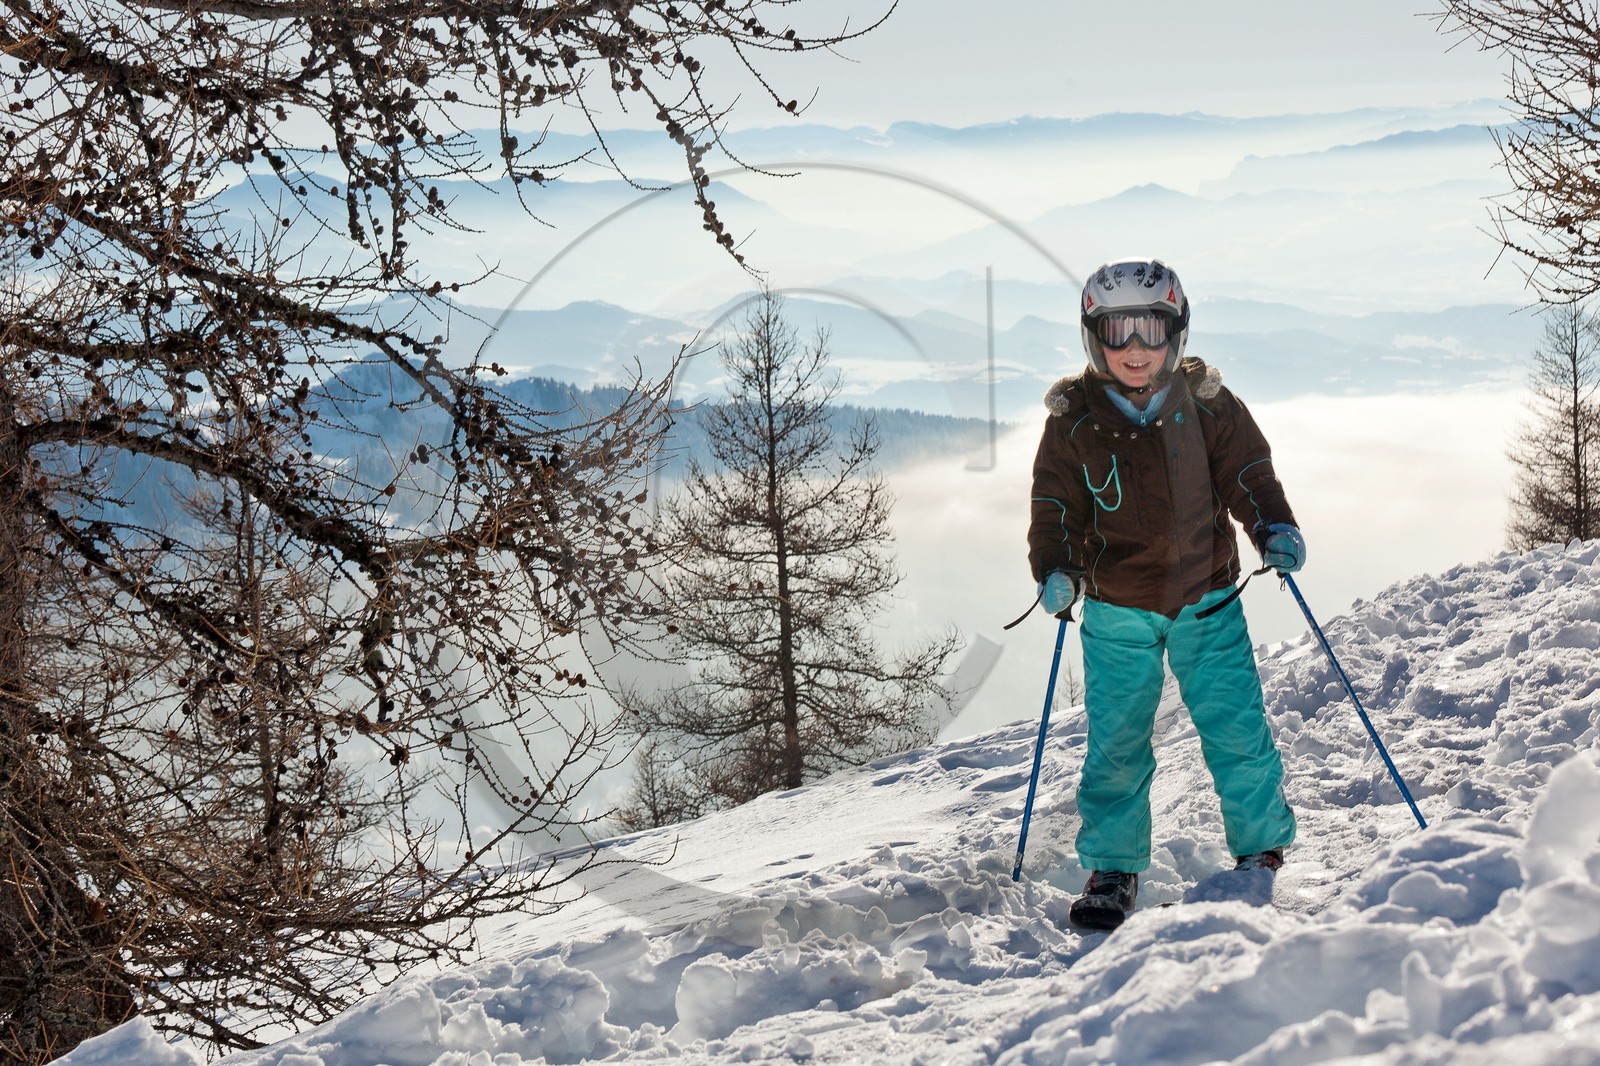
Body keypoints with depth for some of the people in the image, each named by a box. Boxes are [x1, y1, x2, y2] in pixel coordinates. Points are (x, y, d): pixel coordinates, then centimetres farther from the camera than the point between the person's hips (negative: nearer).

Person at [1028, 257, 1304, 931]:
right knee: (1116, 744, -1)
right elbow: (1055, 506, 0)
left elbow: (1248, 476, 3)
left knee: (1236, 729, 1)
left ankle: (1262, 847, 20)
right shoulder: (1073, 420, -4)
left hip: (1207, 603, 1)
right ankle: (1112, 869, 13)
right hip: (1117, 613, 0)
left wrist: (1275, 529, -15)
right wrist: (1056, 571, -16)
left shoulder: (1206, 406, -2)